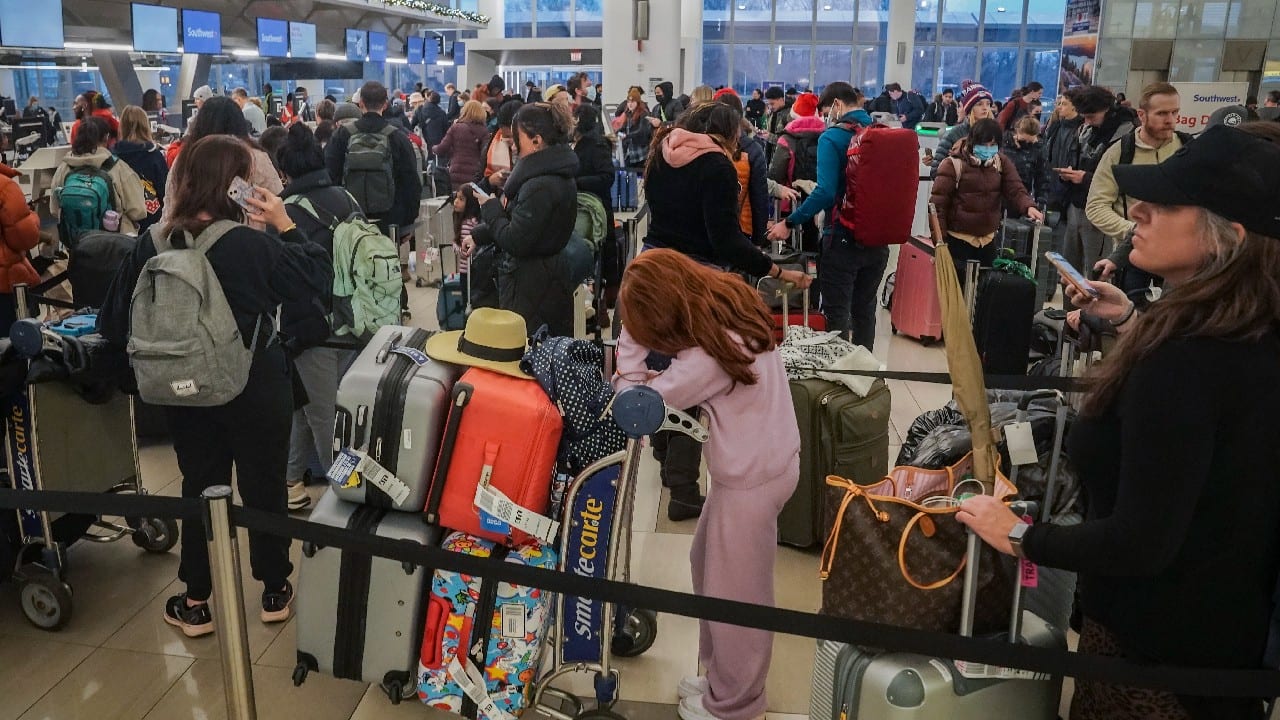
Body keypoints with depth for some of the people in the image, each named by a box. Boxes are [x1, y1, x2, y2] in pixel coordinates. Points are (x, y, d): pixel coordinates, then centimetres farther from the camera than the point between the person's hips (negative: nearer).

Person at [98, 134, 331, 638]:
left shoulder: (153, 243, -6)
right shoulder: (252, 244, -20)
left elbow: (116, 320, 0)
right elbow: (318, 279, -10)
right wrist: (286, 226, -5)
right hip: (255, 385, -3)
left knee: (199, 486, 17)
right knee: (264, 485, 13)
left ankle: (196, 601, 25)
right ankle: (274, 590, 28)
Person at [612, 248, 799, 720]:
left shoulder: (706, 357, -30)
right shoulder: (730, 303, -4)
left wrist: (629, 345, -14)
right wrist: (664, 378, -8)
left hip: (751, 478, -9)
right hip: (767, 458, 9)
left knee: (733, 594, 9)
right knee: (707, 566, 23)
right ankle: (720, 673, 41)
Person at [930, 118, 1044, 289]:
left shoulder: (1002, 163, 4)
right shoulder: (954, 164, -11)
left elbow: (1015, 189, -6)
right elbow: (938, 202, -12)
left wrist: (1029, 206, -28)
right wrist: (939, 238, -15)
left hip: (988, 239, 5)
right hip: (957, 239, -5)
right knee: (957, 284, -4)